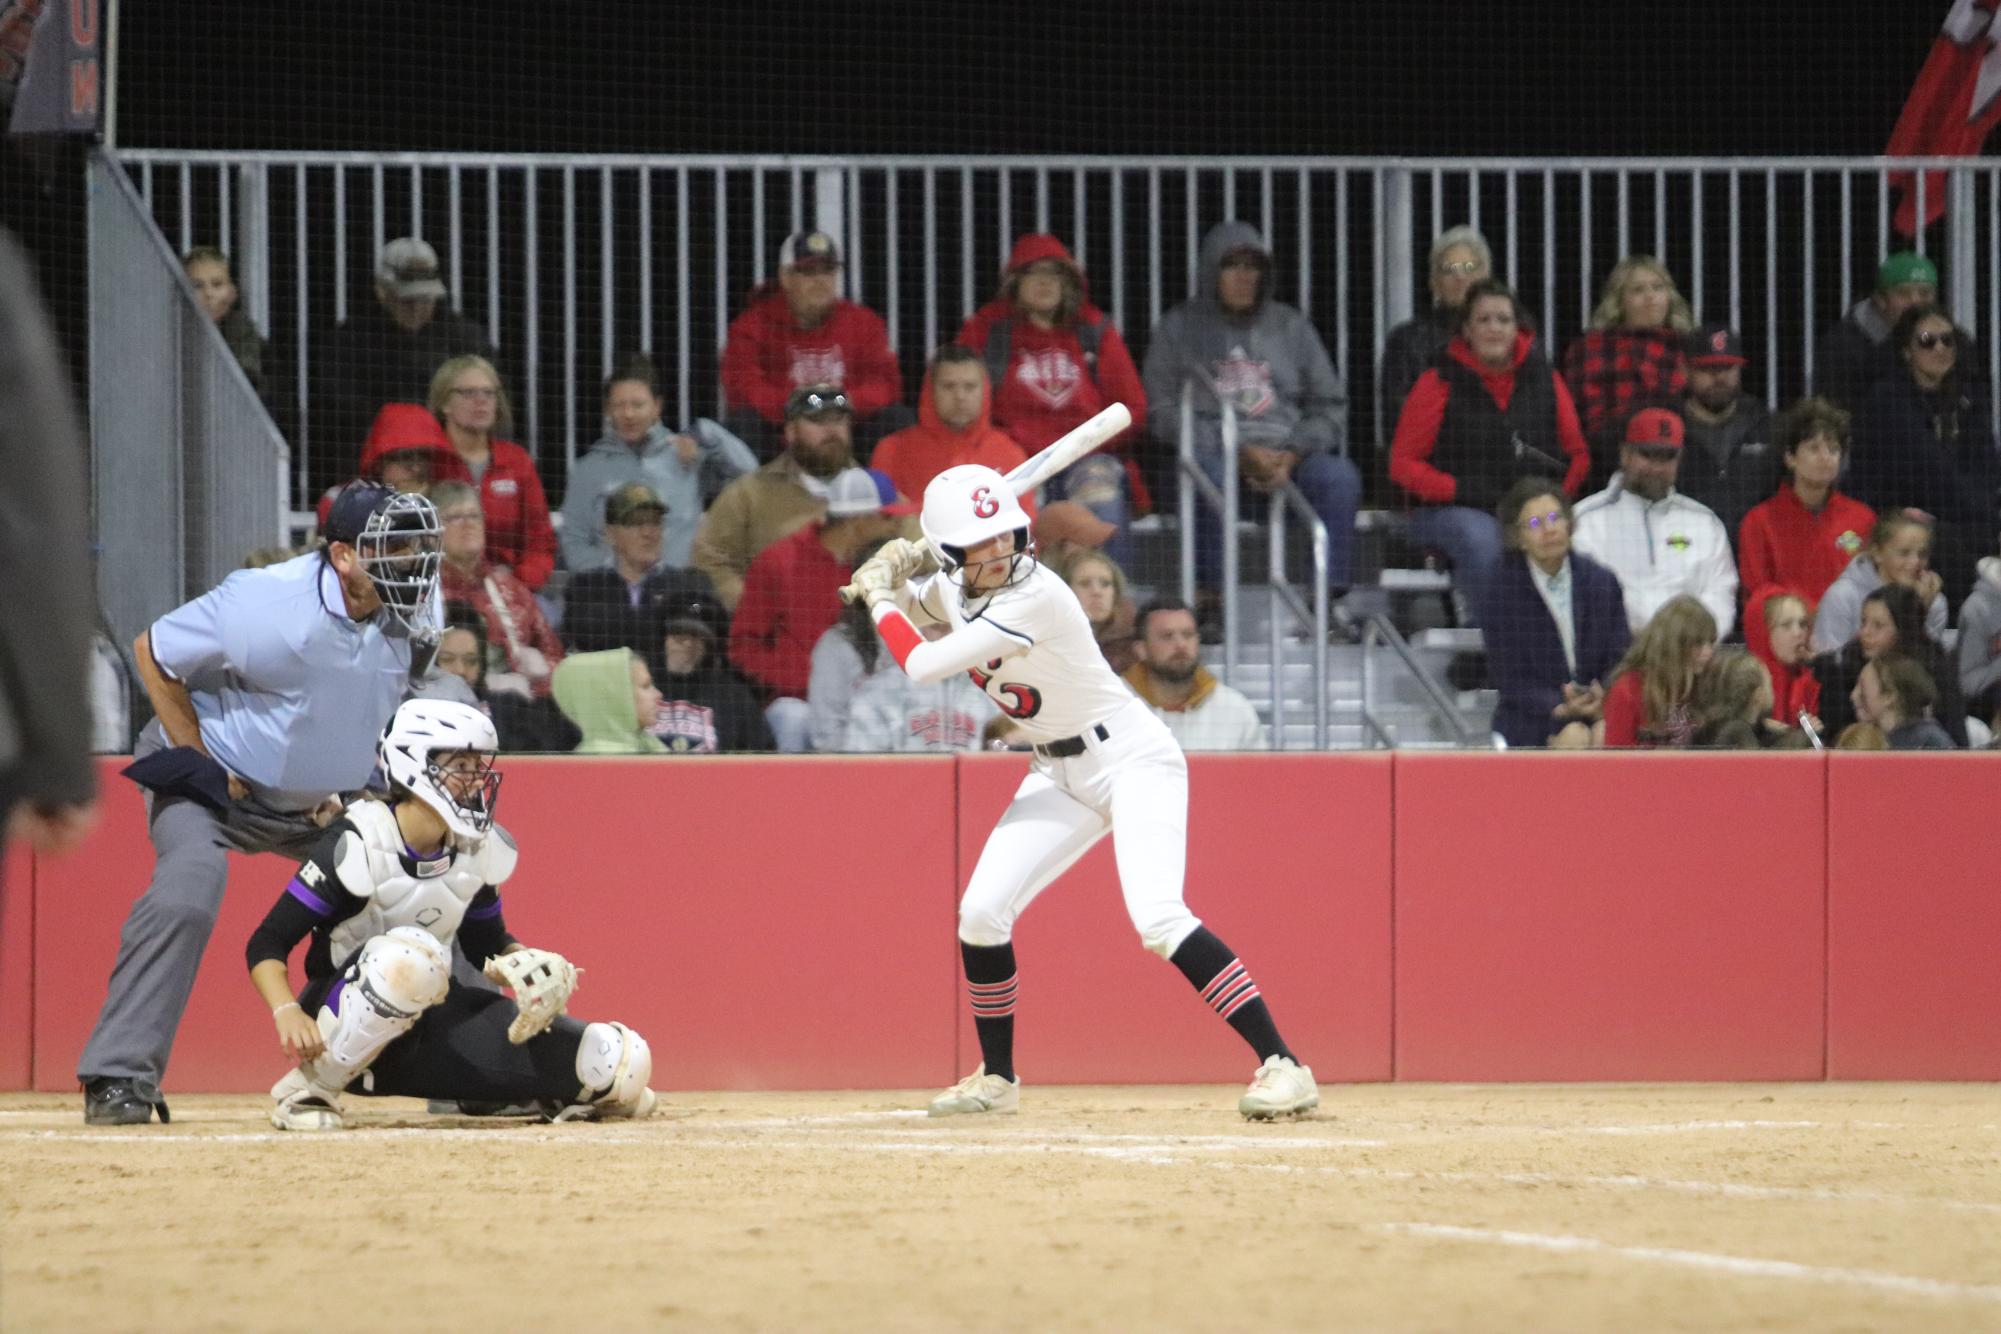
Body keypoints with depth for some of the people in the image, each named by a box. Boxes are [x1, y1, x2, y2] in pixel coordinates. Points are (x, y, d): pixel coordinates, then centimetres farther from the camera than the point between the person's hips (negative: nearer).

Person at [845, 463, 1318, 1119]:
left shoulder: (1034, 598, -28)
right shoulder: (949, 588, -3)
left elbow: (921, 664, -28)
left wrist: (879, 598, -11)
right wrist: (891, 574, -3)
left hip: (1134, 759, -8)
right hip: (1061, 774, 8)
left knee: (1157, 917, -26)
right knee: (981, 913, 1)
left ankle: (1283, 1065, -26)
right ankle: (996, 1078, 21)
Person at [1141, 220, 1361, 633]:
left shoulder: (1290, 326, 18)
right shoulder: (1179, 328, 11)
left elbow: (1330, 406, 14)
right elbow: (1163, 413, 1)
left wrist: (1292, 455, -8)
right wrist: (1238, 452, -12)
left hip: (1286, 454, 2)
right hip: (1211, 450, -2)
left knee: (1340, 476, -30)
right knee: (1212, 475, -39)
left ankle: (1331, 597, -28)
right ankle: (1210, 599, -34)